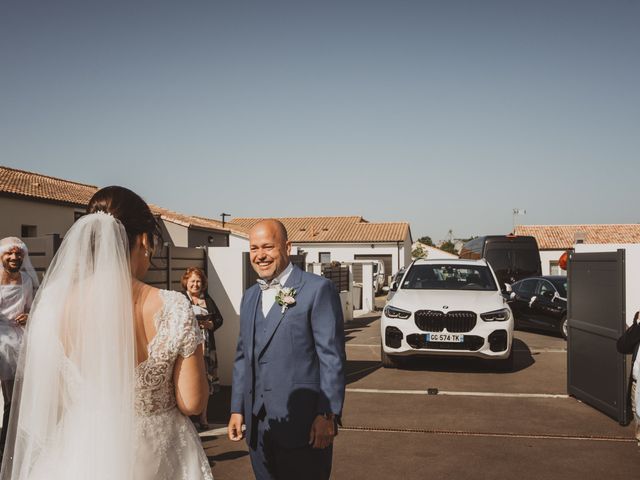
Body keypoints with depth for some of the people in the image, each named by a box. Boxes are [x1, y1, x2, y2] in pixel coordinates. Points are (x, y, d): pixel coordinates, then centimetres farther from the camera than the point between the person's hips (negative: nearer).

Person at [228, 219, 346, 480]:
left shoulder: (317, 289, -8)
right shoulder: (249, 296, 14)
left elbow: (331, 357, -11)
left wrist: (327, 415, -14)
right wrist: (237, 409, 13)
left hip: (302, 425, -6)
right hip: (257, 424, 6)